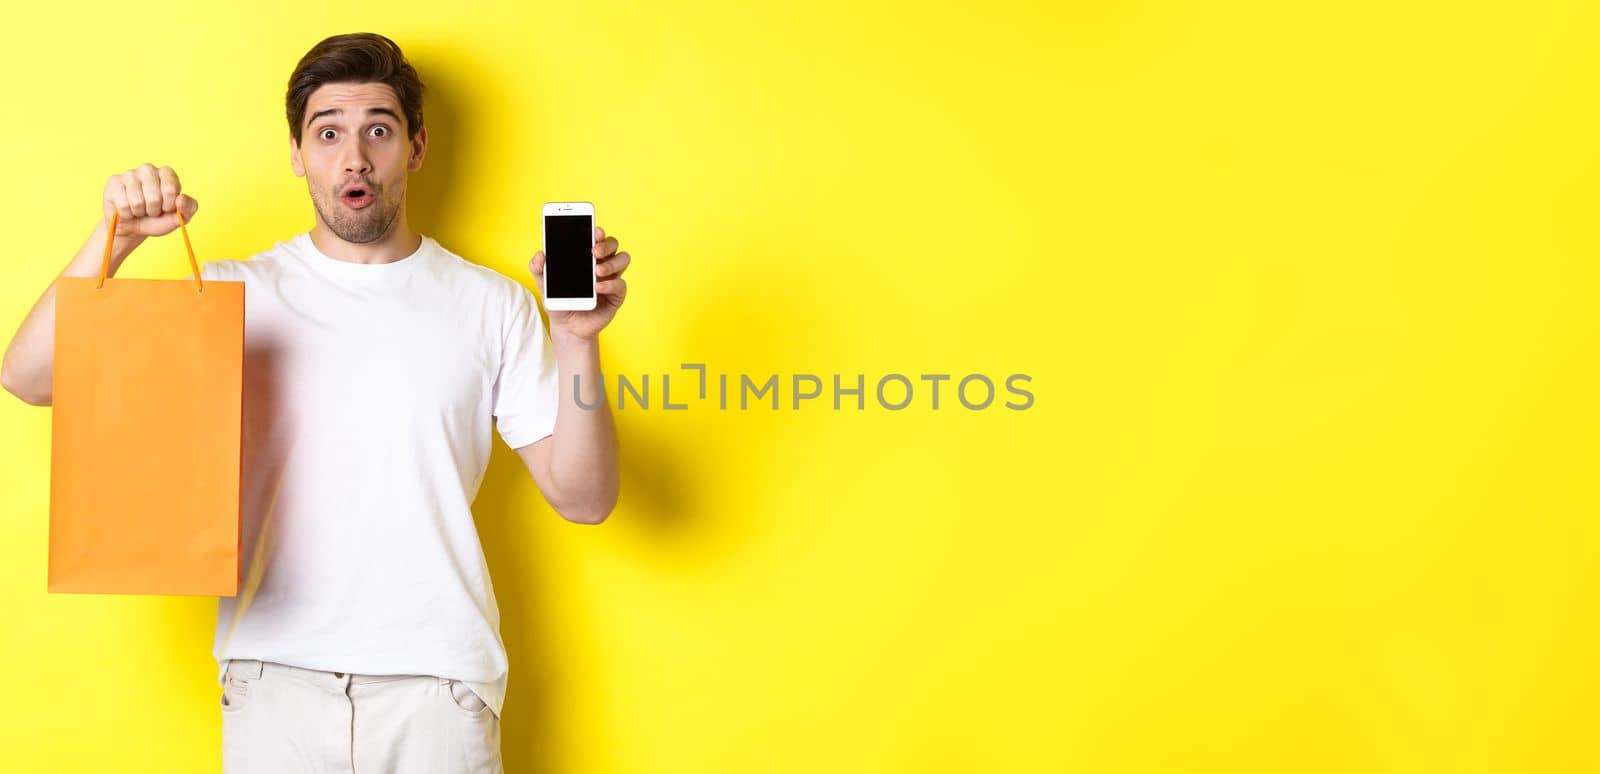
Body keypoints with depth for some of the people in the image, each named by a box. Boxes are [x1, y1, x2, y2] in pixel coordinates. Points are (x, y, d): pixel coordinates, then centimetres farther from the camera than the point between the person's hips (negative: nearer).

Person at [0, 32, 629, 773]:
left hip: (437, 683, 0)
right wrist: (115, 236, -12)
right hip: (276, 677, 1)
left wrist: (577, 343, -13)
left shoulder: (491, 305, 4)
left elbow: (582, 498, 1)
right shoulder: (236, 293, 5)